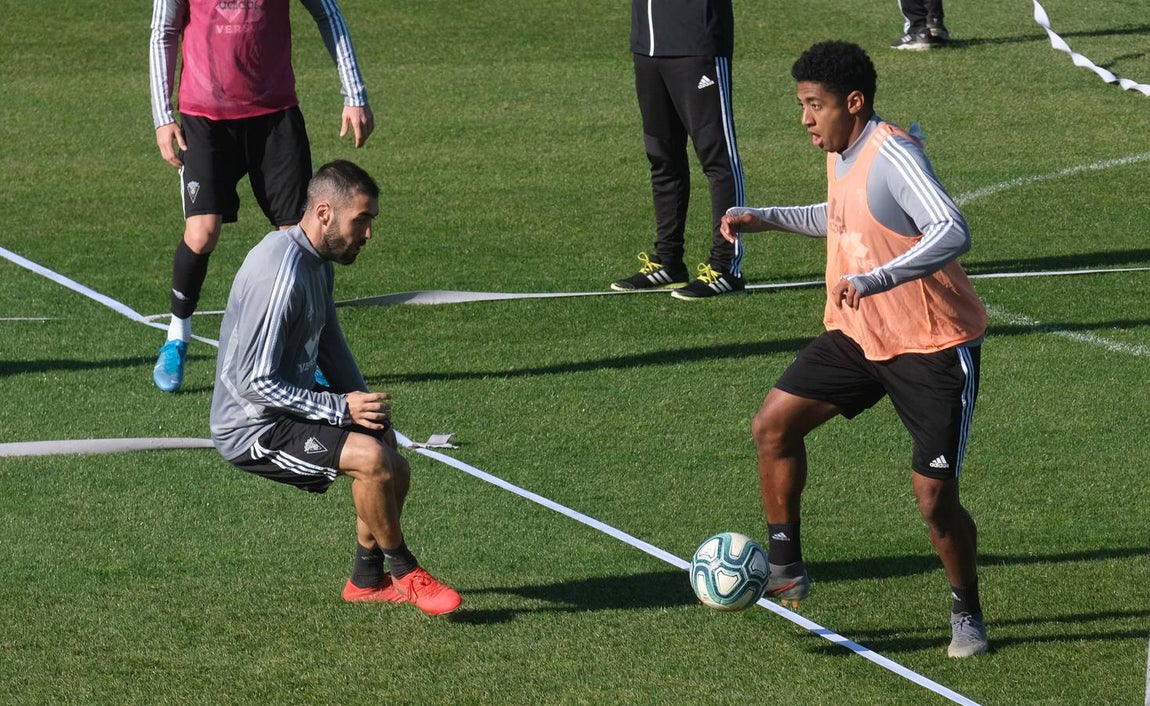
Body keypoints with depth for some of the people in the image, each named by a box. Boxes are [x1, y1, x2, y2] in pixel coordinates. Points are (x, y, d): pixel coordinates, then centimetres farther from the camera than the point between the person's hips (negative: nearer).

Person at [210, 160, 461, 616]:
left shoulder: (319, 263, 7)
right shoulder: (281, 273, -26)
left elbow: (331, 347, 22)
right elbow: (255, 383, -27)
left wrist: (364, 403, 6)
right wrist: (341, 408, -24)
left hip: (290, 411, 10)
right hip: (253, 430, -10)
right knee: (372, 457, -24)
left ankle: (367, 580, 25)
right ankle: (404, 573, -5)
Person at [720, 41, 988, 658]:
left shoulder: (891, 155, -24)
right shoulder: (841, 154, 5)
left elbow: (951, 233, -37)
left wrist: (875, 279, -46)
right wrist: (767, 219, 20)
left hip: (933, 349, -9)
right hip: (859, 333, 9)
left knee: (934, 497, -8)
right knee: (774, 423, 1)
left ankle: (967, 614, 16)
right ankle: (784, 566, 14)